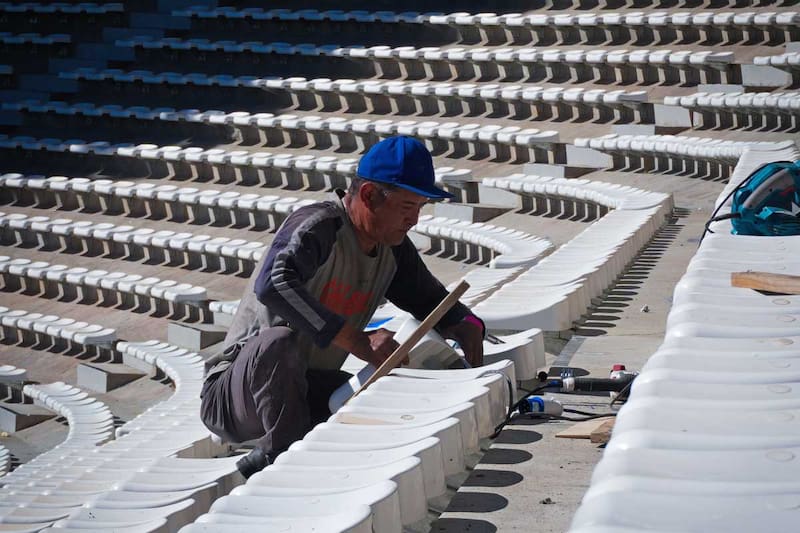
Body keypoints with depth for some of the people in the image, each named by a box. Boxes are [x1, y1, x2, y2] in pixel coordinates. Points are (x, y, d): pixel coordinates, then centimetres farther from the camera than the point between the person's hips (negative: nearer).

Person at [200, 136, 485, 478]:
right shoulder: (317, 226, -19)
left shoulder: (394, 250, 6)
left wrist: (466, 327, -3)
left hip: (306, 392, 8)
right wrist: (358, 341, -41)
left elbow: (431, 300, 22)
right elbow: (272, 285, -39)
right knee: (278, 341, -38)